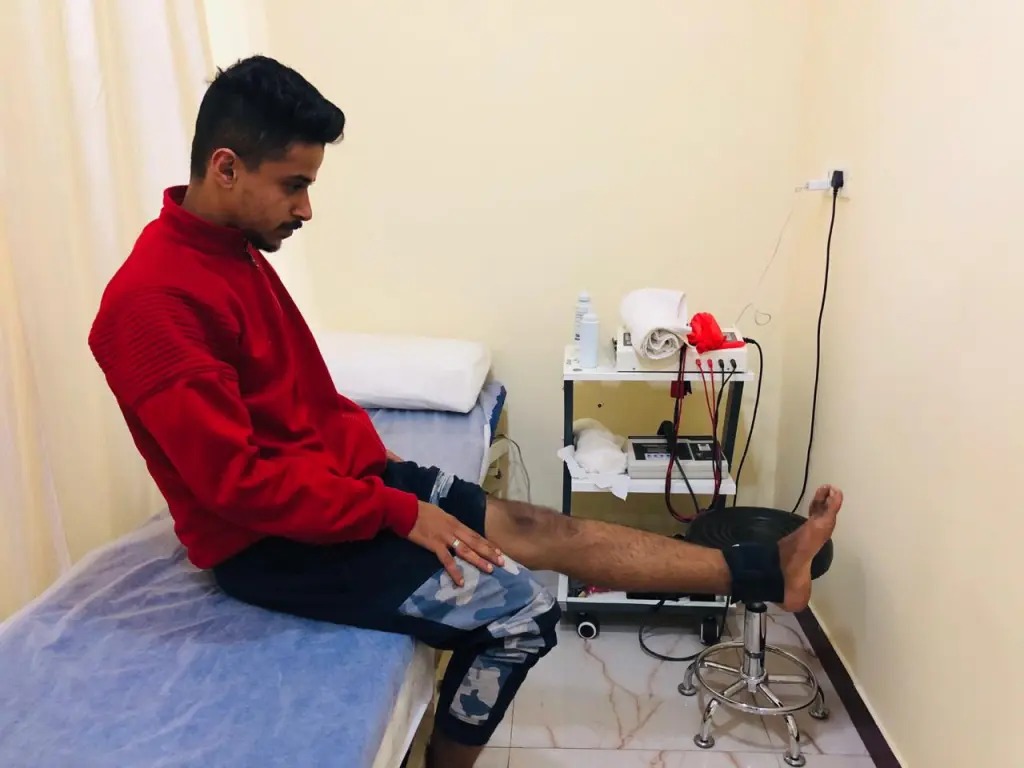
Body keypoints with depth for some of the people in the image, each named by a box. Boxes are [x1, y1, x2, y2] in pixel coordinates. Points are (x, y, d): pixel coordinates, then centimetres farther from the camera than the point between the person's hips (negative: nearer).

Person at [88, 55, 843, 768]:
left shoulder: (230, 249, 7)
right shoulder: (154, 302, -24)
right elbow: (239, 481, -26)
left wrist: (377, 462, 2)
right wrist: (398, 511, -19)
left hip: (338, 478, 8)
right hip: (269, 538, -8)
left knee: (540, 528, 0)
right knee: (521, 610, -15)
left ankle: (762, 571, 6)